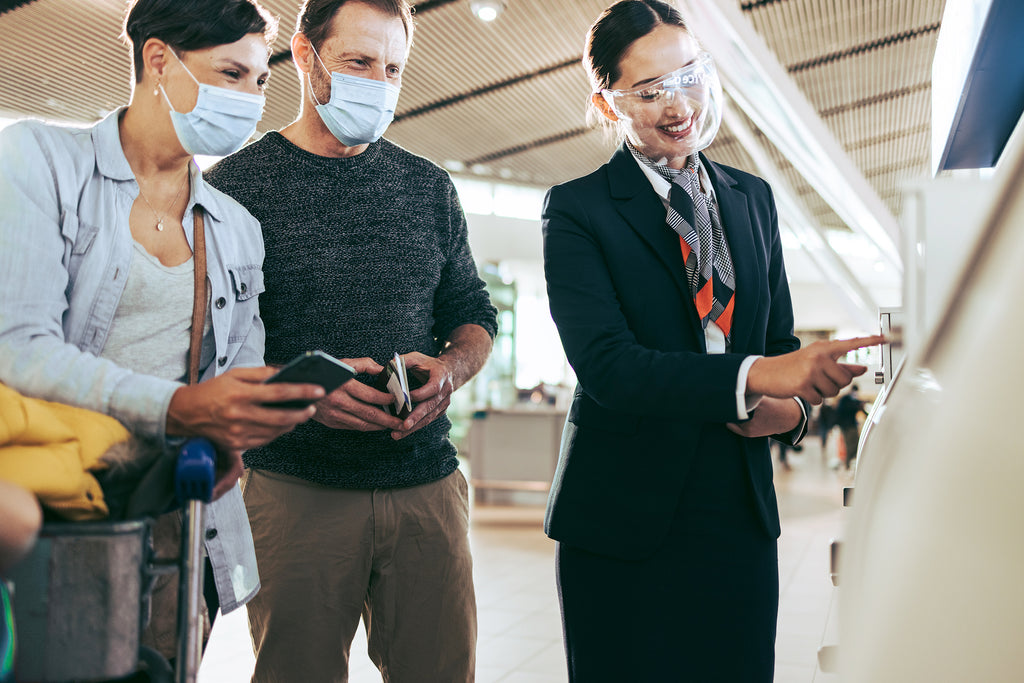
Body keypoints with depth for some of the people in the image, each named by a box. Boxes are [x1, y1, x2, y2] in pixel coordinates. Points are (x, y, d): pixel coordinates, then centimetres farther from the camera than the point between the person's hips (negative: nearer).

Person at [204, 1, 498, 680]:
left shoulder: (429, 187, 13)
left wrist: (450, 368, -4)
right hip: (294, 490, -3)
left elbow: (473, 315, 19)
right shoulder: (235, 185, -1)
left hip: (427, 484, 4)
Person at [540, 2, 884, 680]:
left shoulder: (753, 198, 12)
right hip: (624, 521, -4)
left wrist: (793, 406, -7)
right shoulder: (577, 210, -5)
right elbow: (605, 364, -18)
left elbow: (779, 336, 17)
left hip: (741, 515, 5)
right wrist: (754, 376, -30)